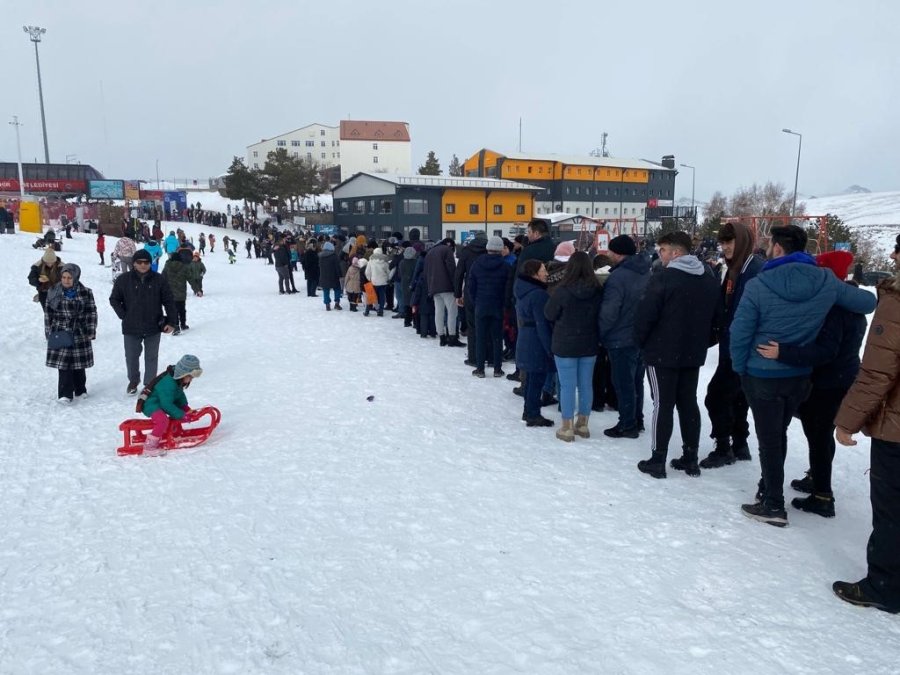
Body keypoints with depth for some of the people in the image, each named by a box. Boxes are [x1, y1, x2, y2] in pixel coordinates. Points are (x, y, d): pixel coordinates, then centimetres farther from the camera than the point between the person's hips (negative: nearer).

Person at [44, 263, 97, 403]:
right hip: (60, 334, 0)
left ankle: (80, 390, 25)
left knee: (79, 365, 10)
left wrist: (91, 331, -4)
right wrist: (49, 332, 2)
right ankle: (65, 394, 0)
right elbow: (48, 313, 5)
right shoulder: (54, 292, 1)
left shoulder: (85, 292, -2)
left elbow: (91, 313, 0)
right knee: (63, 364, -5)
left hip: (79, 334, 0)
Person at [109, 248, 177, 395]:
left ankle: (150, 384, 25)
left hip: (153, 327, 0)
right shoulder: (123, 280, -4)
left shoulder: (159, 279, -4)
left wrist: (171, 321, -5)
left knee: (151, 357, 11)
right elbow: (114, 299, 7)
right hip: (131, 328, 1)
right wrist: (124, 315, -2)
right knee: (131, 357, 13)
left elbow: (169, 301, -1)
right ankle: (133, 380, 37)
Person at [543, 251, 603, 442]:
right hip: (589, 345, 4)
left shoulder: (563, 290, -17)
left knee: (567, 385, 2)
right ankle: (583, 424, 24)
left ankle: (567, 428, 7)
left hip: (565, 344, -4)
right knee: (586, 384, 13)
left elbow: (549, 314, -6)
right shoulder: (597, 291, -5)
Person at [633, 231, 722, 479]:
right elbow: (716, 318, 12)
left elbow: (644, 316, -18)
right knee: (689, 403, 14)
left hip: (662, 353, -6)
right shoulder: (709, 279, 8)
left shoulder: (663, 278, -16)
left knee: (662, 405, 0)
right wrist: (703, 343, 19)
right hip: (693, 354, 7)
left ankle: (657, 461, 5)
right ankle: (690, 459, 20)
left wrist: (641, 342, -2)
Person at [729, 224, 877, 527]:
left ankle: (773, 505, 13)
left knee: (768, 438, 6)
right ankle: (769, 487, 36)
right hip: (800, 376, 5)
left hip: (762, 376, -4)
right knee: (778, 434, 21)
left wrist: (739, 368, 1)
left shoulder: (758, 285, -19)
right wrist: (850, 291, 29)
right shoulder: (826, 280, -7)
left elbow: (740, 332, -15)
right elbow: (867, 303, 6)